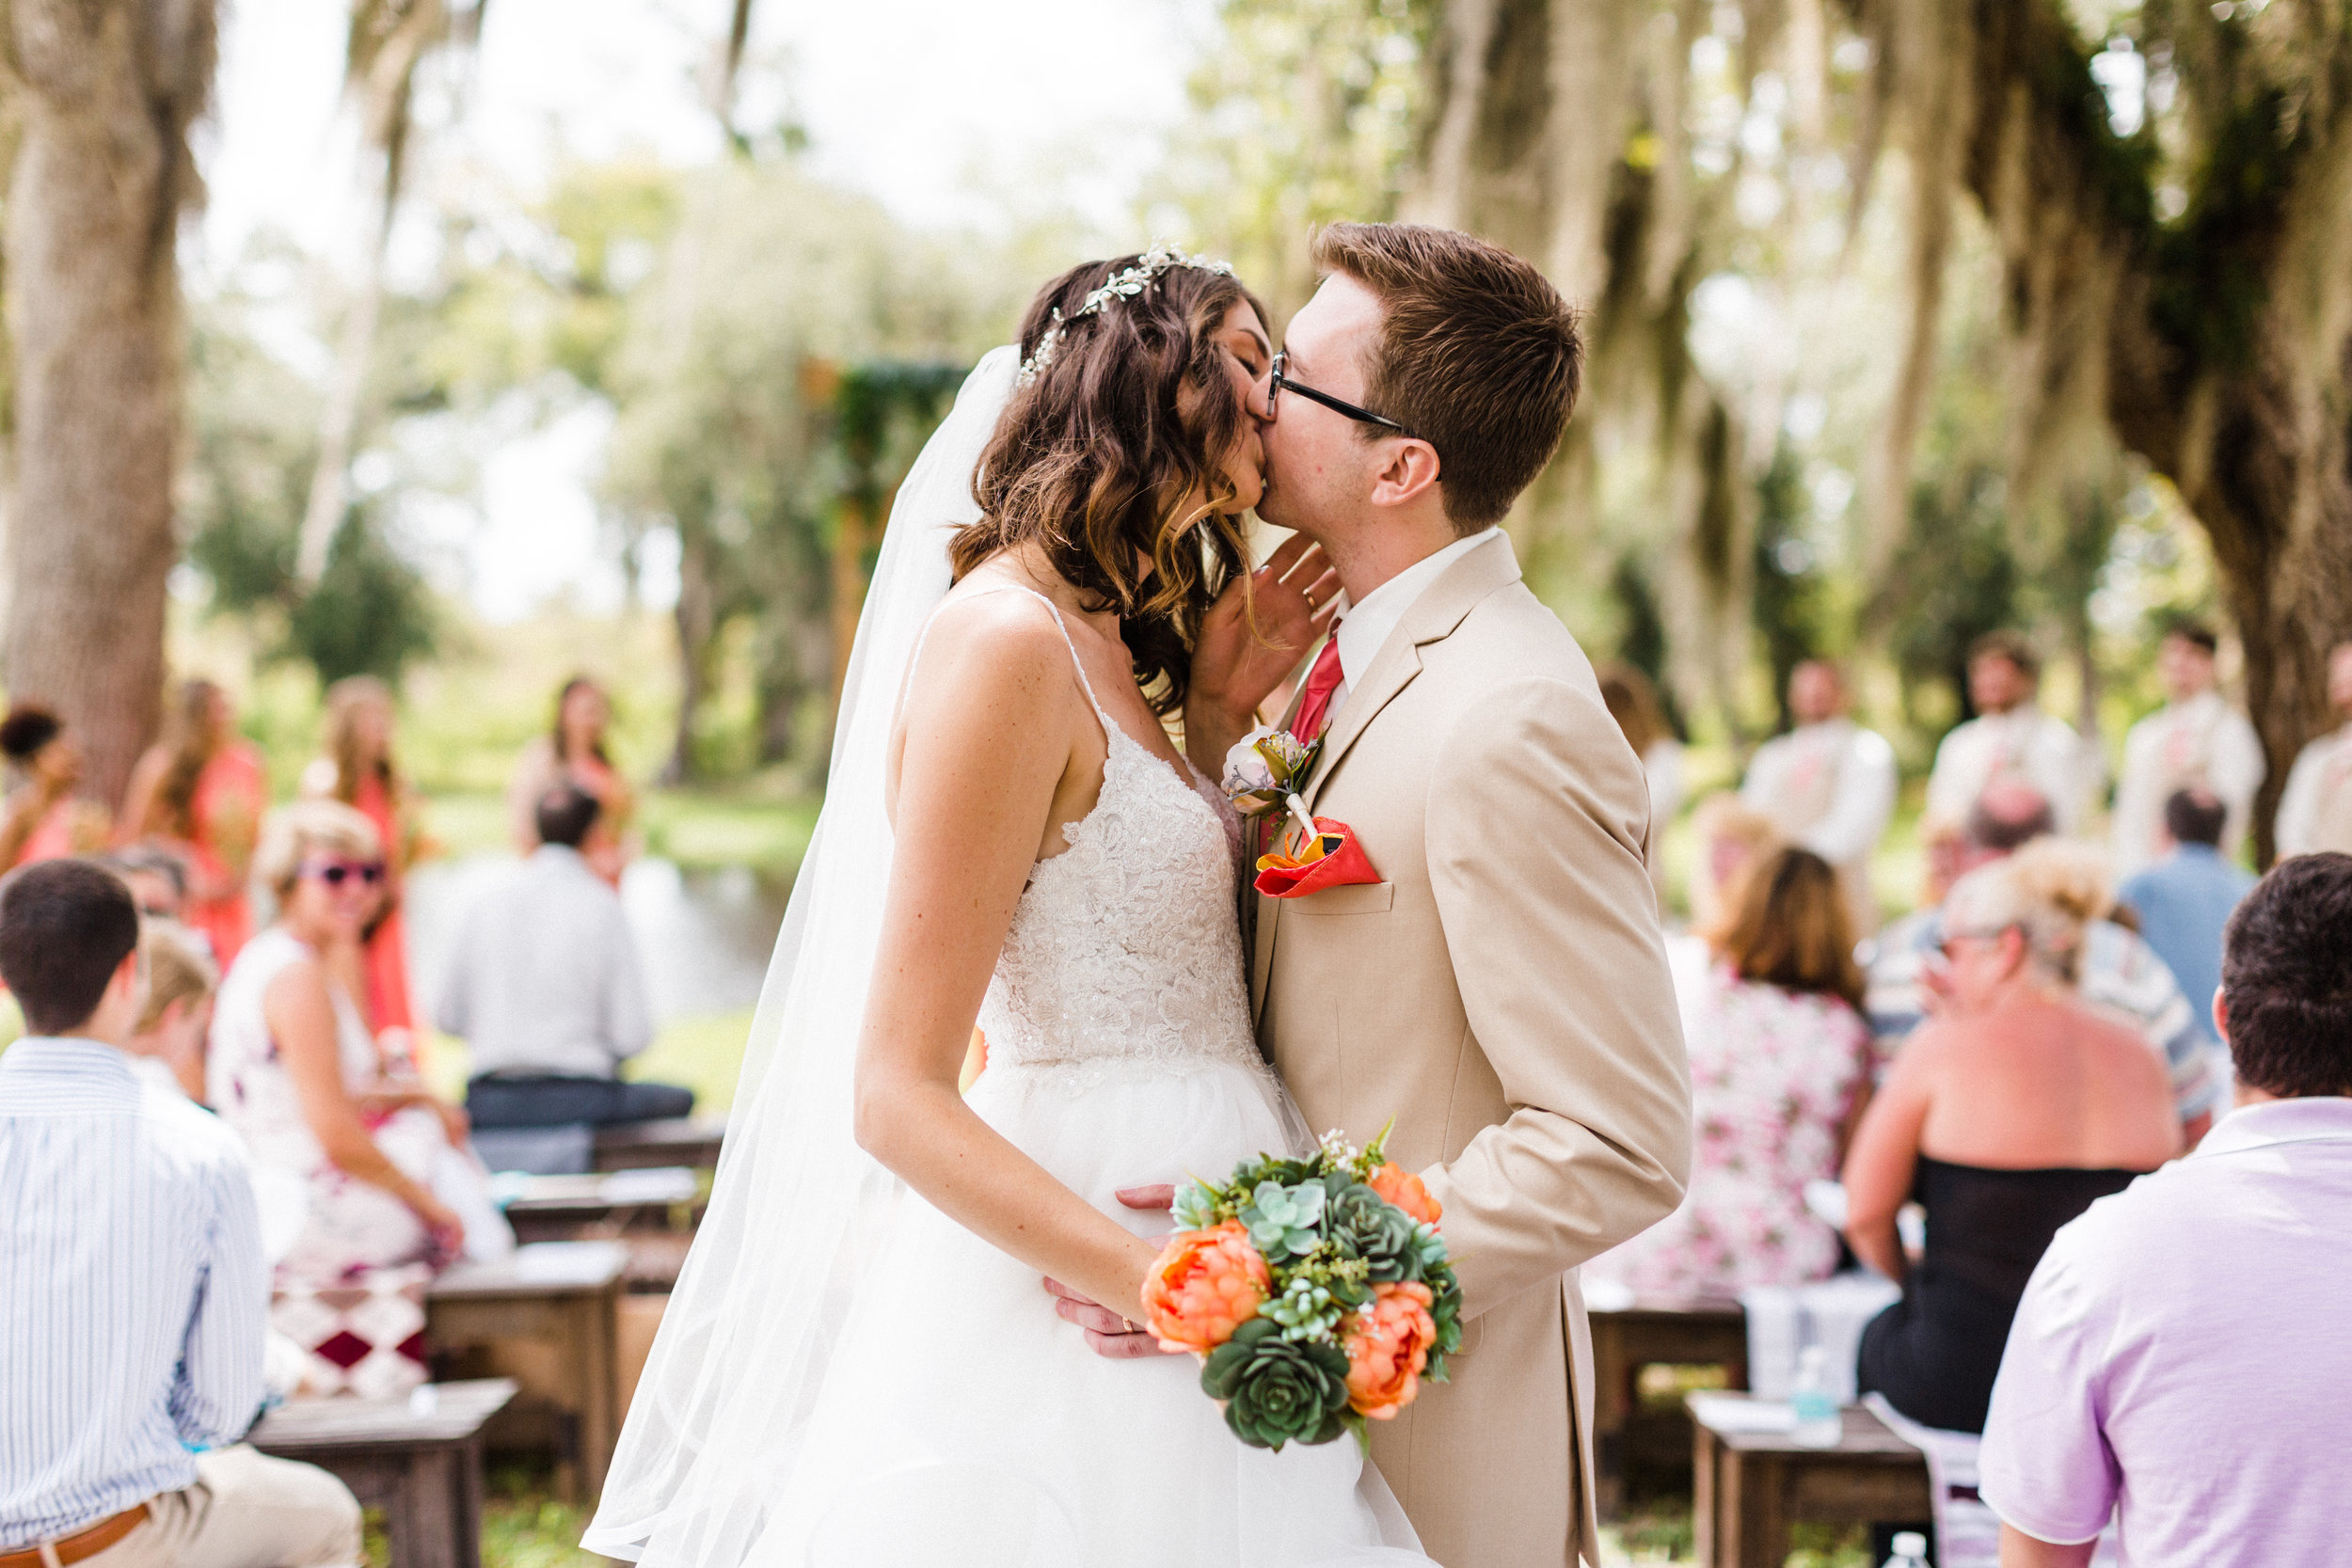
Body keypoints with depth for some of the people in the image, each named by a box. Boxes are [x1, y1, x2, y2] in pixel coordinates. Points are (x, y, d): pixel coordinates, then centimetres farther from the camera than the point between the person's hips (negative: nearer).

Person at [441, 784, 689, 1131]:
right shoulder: (601, 906, -6)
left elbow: (448, 1019, 10)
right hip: (578, 1098, -4)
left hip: (489, 1103, 4)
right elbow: (632, 1034, -8)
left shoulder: (486, 908, 4)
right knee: (679, 1100, 18)